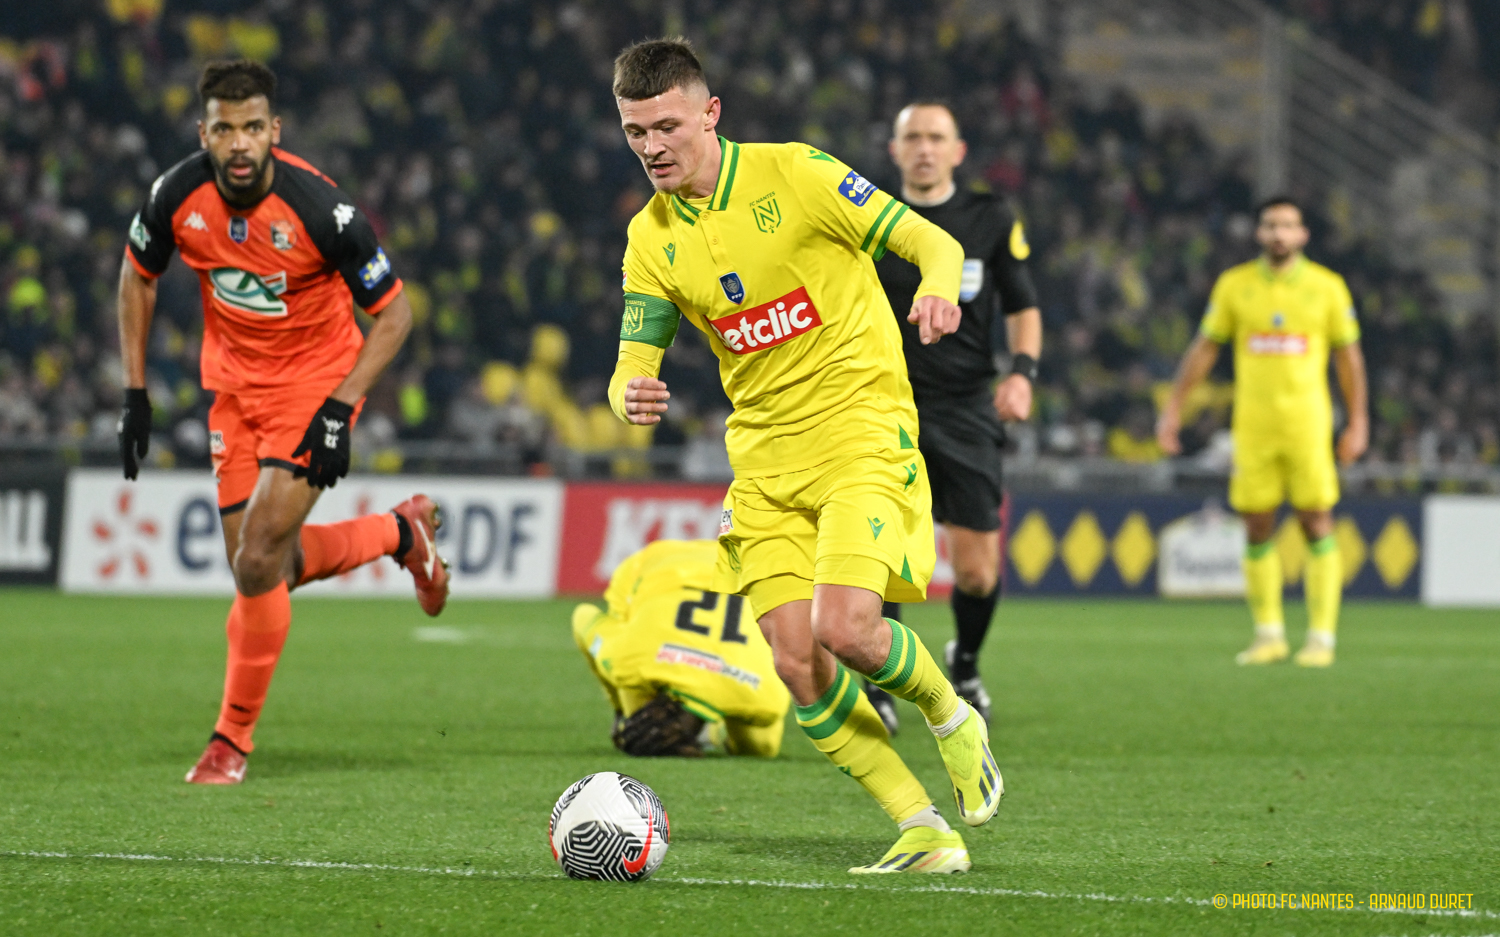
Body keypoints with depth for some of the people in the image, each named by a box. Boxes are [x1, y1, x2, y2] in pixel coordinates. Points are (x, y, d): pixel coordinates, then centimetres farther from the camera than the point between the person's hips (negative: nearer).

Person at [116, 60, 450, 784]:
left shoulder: (320, 208, -25)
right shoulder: (178, 196, -14)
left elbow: (394, 312, -14)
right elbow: (137, 277, 7)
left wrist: (339, 411, -21)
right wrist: (135, 393, 2)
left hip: (317, 380, -5)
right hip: (235, 383, 5)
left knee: (259, 560, -16)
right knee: (258, 567, 4)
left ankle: (234, 737, 1)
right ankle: (402, 533, 30)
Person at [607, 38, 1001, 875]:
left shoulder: (793, 173, -9)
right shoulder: (652, 239, 6)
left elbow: (933, 242, -7)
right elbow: (634, 362, 8)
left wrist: (938, 289, -31)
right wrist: (631, 396, -17)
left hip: (861, 429, -5)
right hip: (764, 457, 5)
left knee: (842, 627, -24)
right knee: (798, 665, -7)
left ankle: (951, 717, 8)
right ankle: (926, 832, 4)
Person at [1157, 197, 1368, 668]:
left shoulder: (1327, 287, 3)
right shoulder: (1234, 285, 5)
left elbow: (1348, 356, 9)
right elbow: (1204, 348, 11)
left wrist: (1358, 421, 7)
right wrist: (1174, 407, 8)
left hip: (1307, 422, -1)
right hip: (1253, 426, 1)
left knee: (1317, 526, -5)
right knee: (1257, 530, 2)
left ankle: (1321, 637, -1)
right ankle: (1269, 634, 13)